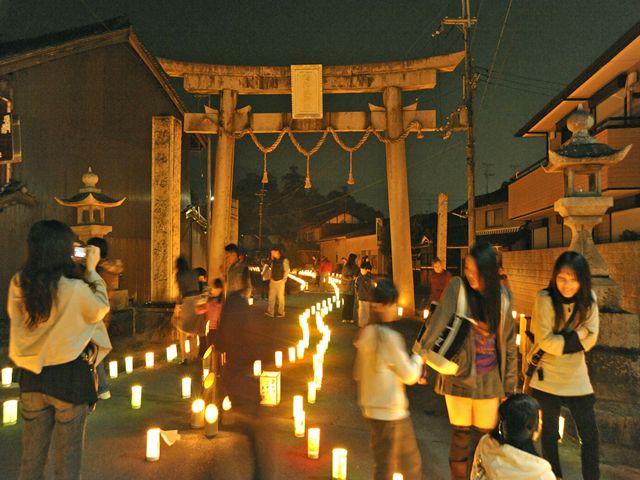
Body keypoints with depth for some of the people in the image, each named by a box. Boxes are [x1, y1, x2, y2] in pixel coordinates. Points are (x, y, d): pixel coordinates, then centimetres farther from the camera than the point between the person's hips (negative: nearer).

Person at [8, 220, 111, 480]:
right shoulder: (76, 288, -21)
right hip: (69, 376, -4)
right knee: (67, 457, 12)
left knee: (31, 455, 20)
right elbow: (100, 309, -3)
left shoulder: (19, 284, -8)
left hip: (32, 376, 5)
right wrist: (91, 270, 2)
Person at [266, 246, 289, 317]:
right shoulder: (273, 261, 10)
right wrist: (270, 278, 8)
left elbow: (287, 271, -5)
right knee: (271, 296, 2)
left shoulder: (284, 260, -7)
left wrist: (283, 280, -7)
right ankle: (270, 312, 5)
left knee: (280, 297, 1)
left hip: (280, 281, -5)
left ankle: (281, 312, 8)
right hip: (273, 281, 5)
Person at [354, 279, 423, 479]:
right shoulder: (389, 337, -22)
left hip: (371, 408, 8)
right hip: (391, 412, -8)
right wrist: (418, 355, 4)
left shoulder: (365, 334, 2)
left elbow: (358, 373, 10)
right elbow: (409, 376, -14)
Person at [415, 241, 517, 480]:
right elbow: (438, 321, -21)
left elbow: (509, 343, 4)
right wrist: (421, 355, -31)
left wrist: (510, 385, 5)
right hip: (458, 376, -2)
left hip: (489, 379, 2)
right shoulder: (457, 286, -10)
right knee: (460, 437, 9)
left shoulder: (501, 297, -2)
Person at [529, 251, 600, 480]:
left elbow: (590, 339, -10)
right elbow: (544, 341, -19)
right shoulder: (545, 298, -17)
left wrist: (558, 341, -18)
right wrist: (576, 336, -13)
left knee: (590, 436, 6)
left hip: (577, 378, 3)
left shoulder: (589, 299, -6)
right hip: (547, 377, -2)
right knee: (550, 432, 13)